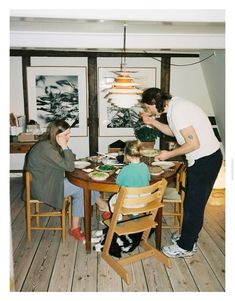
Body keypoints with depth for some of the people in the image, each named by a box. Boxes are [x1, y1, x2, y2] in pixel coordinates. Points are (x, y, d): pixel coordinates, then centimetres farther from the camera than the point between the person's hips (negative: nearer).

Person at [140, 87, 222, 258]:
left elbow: (194, 144, -25)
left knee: (193, 204, 2)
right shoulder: (174, 105, 7)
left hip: (206, 159, -10)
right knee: (194, 201, 19)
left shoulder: (177, 111, -23)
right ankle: (189, 238, 34)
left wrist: (169, 155, -13)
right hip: (203, 158, 10)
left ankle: (185, 247, 18)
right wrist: (153, 122, 8)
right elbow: (173, 131, 21)